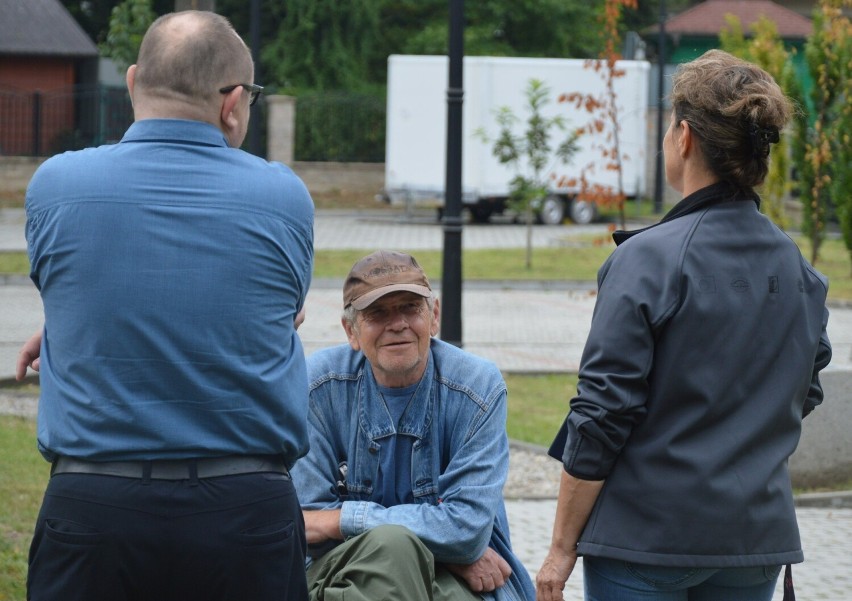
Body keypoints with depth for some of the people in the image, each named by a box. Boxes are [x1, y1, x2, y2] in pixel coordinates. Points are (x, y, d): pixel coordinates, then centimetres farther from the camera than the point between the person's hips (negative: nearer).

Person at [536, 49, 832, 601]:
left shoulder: (647, 260, -13)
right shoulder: (800, 272, 4)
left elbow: (602, 415, -12)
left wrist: (563, 547, -6)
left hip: (646, 537, -5)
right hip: (758, 539, 5)